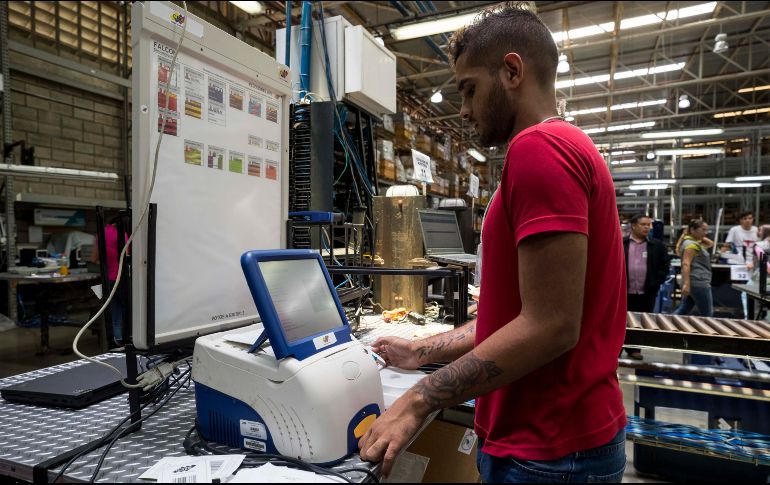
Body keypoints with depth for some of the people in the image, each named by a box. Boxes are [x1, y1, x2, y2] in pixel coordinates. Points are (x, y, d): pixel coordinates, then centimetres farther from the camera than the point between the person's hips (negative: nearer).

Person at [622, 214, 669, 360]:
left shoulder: (657, 245, 5)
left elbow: (664, 267, 6)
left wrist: (655, 284, -5)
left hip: (647, 293, 2)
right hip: (624, 292, -1)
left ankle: (634, 348, 23)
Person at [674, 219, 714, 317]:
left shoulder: (694, 242, 17)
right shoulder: (692, 244, -14)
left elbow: (710, 243, 31)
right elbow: (686, 264, -24)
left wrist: (702, 238, 14)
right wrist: (686, 283, -30)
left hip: (695, 282, 10)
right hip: (698, 283, -10)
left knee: (683, 311, 10)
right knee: (707, 314, 1)